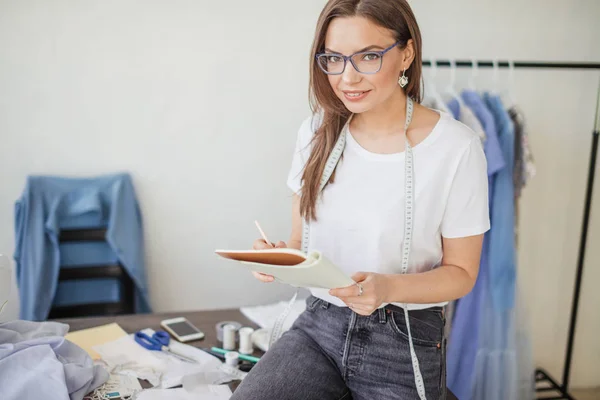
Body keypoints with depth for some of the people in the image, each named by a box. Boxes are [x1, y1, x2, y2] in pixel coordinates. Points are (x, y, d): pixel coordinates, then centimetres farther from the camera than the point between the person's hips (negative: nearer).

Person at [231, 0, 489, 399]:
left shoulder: (456, 146, -12)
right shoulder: (317, 132, 1)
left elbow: (461, 272, -4)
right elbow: (303, 241, 9)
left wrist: (388, 288, -23)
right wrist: (279, 256, -14)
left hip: (404, 340, -2)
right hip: (318, 325, 3)